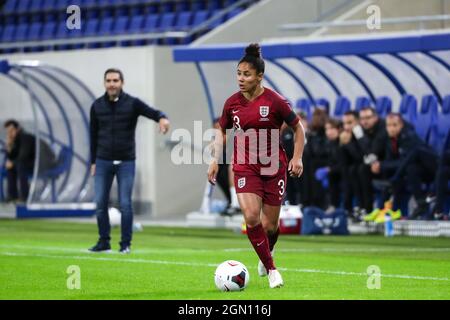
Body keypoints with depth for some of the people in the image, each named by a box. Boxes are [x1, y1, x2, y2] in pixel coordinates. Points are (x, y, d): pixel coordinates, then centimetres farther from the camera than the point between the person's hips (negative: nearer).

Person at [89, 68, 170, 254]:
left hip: (126, 162, -2)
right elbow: (94, 135, 11)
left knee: (125, 204, -3)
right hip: (103, 162, 2)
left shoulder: (132, 103, -4)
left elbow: (152, 112, -17)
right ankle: (104, 242, 13)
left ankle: (126, 244, 7)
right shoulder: (97, 106, 4)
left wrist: (162, 118, -41)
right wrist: (93, 162, 10)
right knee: (100, 203, 1)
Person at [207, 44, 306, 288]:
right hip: (245, 167, 1)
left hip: (274, 167, -1)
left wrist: (297, 158, -8)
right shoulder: (232, 103, 0)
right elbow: (222, 131, 17)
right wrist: (215, 160, 8)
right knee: (251, 217, -19)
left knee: (270, 225, 4)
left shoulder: (274, 101, -10)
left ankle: (266, 255, 40)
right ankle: (271, 269, -6)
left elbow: (298, 128, 1)